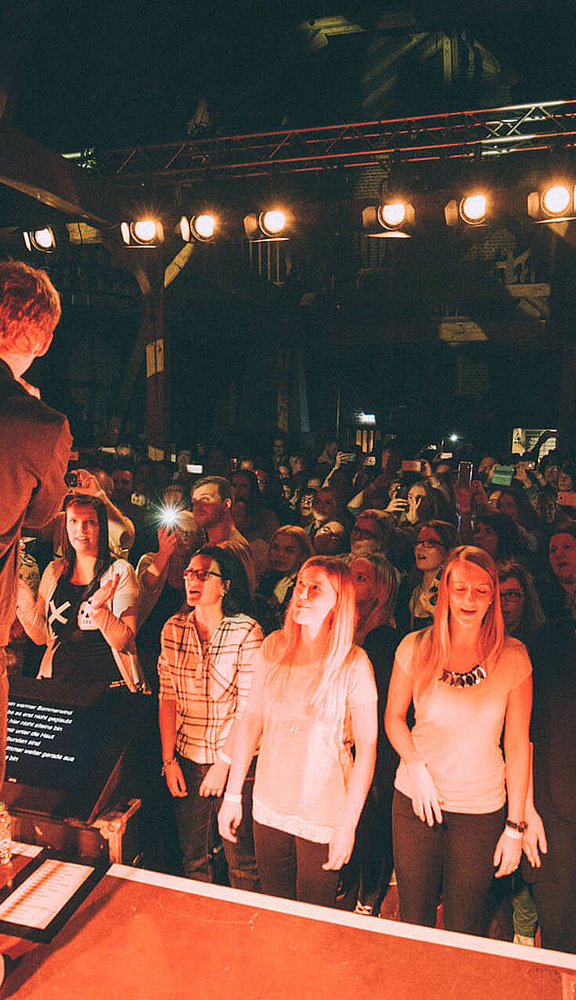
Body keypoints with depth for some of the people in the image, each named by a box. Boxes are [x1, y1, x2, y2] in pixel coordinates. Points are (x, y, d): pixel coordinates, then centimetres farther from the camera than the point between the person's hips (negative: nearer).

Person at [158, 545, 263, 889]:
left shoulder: (247, 631, -12)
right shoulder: (173, 629, 1)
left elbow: (248, 708, -12)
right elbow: (167, 698, 4)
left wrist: (223, 765, -13)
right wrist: (169, 760, -1)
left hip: (236, 759, -3)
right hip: (187, 760, 4)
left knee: (241, 858, 9)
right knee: (194, 856, 16)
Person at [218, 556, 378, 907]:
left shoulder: (353, 664, -14)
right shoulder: (274, 647, -4)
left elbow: (367, 748, -11)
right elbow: (252, 720, 3)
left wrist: (347, 826, -11)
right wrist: (233, 795, 5)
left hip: (323, 816, -3)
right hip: (269, 806, 3)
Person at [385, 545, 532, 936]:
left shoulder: (513, 657, -9)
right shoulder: (416, 647, -7)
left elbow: (518, 745, -4)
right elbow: (394, 716, 6)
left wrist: (515, 826, -3)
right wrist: (416, 766, -10)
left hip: (482, 813, -1)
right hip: (416, 802, 1)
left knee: (463, 930, 13)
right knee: (413, 922, 15)